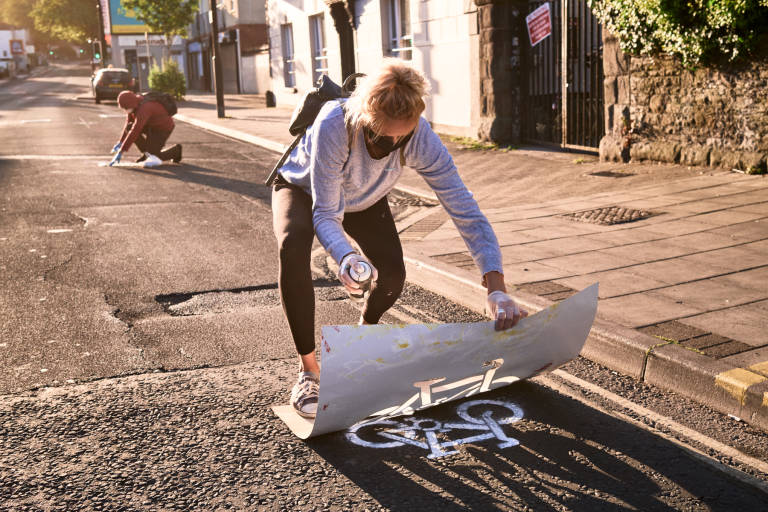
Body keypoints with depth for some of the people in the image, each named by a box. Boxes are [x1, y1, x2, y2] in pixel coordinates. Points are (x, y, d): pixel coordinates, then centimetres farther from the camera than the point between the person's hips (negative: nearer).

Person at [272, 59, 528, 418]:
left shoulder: (421, 139, -35)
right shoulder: (334, 125, -44)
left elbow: (466, 212, -33)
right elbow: (326, 215, -38)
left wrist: (496, 287, -43)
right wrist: (344, 256, -60)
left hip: (364, 200, 3)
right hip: (303, 189, -3)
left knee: (392, 274, -15)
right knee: (293, 247, -34)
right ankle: (308, 369, -20)